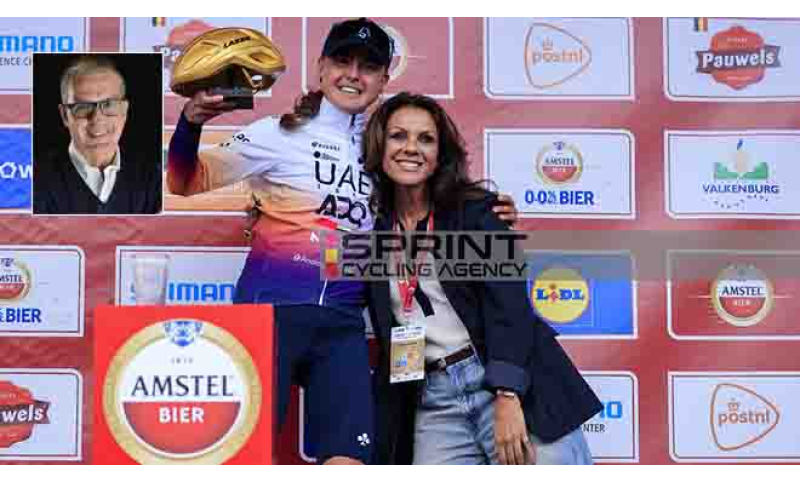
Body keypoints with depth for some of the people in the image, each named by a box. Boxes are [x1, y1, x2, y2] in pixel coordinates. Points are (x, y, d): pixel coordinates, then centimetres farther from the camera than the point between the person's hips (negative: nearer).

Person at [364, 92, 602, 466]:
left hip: (513, 386, -3)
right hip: (434, 404, 3)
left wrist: (507, 396, -21)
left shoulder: (475, 210, 1)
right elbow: (387, 337, 14)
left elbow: (509, 303, -10)